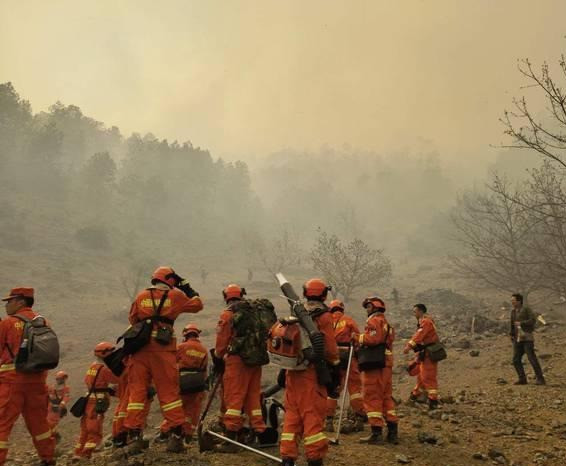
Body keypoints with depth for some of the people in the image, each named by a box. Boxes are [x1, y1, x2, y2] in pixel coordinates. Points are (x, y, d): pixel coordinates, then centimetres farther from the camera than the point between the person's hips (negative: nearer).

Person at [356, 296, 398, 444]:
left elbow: (374, 339, -23)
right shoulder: (386, 323, 24)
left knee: (372, 397, -5)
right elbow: (386, 342, 17)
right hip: (386, 364, 10)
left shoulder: (375, 320, -7)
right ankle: (392, 431, 15)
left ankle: (376, 432, -6)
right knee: (386, 396, 14)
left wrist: (359, 338, -8)